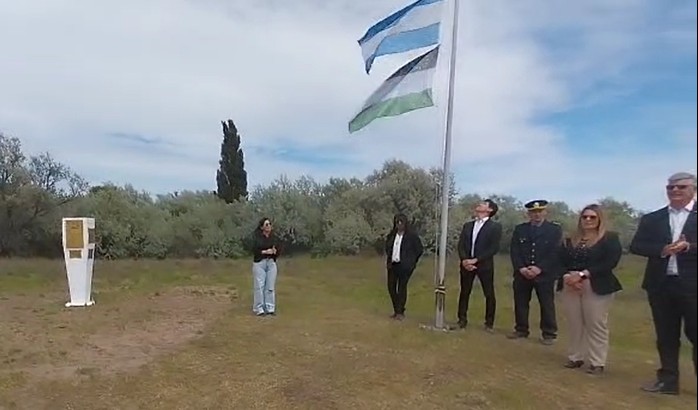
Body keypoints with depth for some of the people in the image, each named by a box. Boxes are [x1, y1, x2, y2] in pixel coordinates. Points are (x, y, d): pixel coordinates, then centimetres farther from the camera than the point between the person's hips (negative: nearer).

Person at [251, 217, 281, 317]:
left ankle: (270, 308, 12)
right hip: (259, 263, -3)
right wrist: (265, 251, -18)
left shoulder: (274, 238, 7)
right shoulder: (256, 237, -3)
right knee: (259, 286, -3)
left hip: (271, 263, 3)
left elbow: (278, 252, 6)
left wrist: (275, 251, -15)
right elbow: (254, 250, -9)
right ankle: (259, 309, 5)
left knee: (270, 286, 4)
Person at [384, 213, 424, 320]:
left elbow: (419, 249, -1)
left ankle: (400, 312, 6)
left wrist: (412, 261, 1)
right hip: (392, 265, 5)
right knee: (391, 287, 6)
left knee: (402, 287, -4)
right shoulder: (392, 235, 8)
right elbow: (387, 247, 25)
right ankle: (396, 310, 22)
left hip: (405, 266, -5)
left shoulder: (412, 235, -7)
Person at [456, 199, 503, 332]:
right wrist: (464, 260, -11)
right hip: (466, 264, 4)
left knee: (489, 295, 2)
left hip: (484, 265, -4)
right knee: (464, 293, 8)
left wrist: (476, 260, -17)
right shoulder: (467, 225, 12)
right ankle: (462, 320, 18)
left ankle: (489, 323, 14)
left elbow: (494, 248, -11)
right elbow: (461, 245, 7)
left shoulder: (495, 226, -2)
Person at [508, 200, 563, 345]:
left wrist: (539, 268, -16)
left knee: (547, 305, 3)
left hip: (545, 274, -3)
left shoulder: (555, 229, 1)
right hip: (522, 273, 3)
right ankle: (521, 330, 22)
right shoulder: (519, 229, 9)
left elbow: (555, 252, -7)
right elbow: (514, 251, 4)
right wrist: (521, 268, -11)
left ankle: (549, 334, 15)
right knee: (520, 303, 9)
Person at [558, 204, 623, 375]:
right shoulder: (570, 240, 14)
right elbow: (561, 262, 7)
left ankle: (597, 363, 7)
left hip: (596, 287, -4)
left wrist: (582, 274, -16)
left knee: (596, 325, -3)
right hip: (569, 286, 4)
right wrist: (568, 276, -14)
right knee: (574, 324, 5)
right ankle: (575, 357, 17)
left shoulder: (610, 238, 2)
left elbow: (610, 263, -11)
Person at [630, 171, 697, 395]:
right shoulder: (651, 219, 8)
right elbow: (635, 246, 0)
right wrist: (662, 250, -16)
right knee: (665, 336, 11)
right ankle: (668, 379, 21)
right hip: (661, 285, 3)